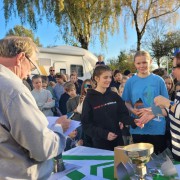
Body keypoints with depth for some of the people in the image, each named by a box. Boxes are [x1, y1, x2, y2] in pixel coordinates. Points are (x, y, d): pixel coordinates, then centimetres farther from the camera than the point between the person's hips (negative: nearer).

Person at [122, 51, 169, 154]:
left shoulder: (158, 80, -1)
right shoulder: (130, 82, 3)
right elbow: (127, 102, 7)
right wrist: (133, 110, -14)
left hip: (157, 127, -1)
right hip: (137, 127, 1)